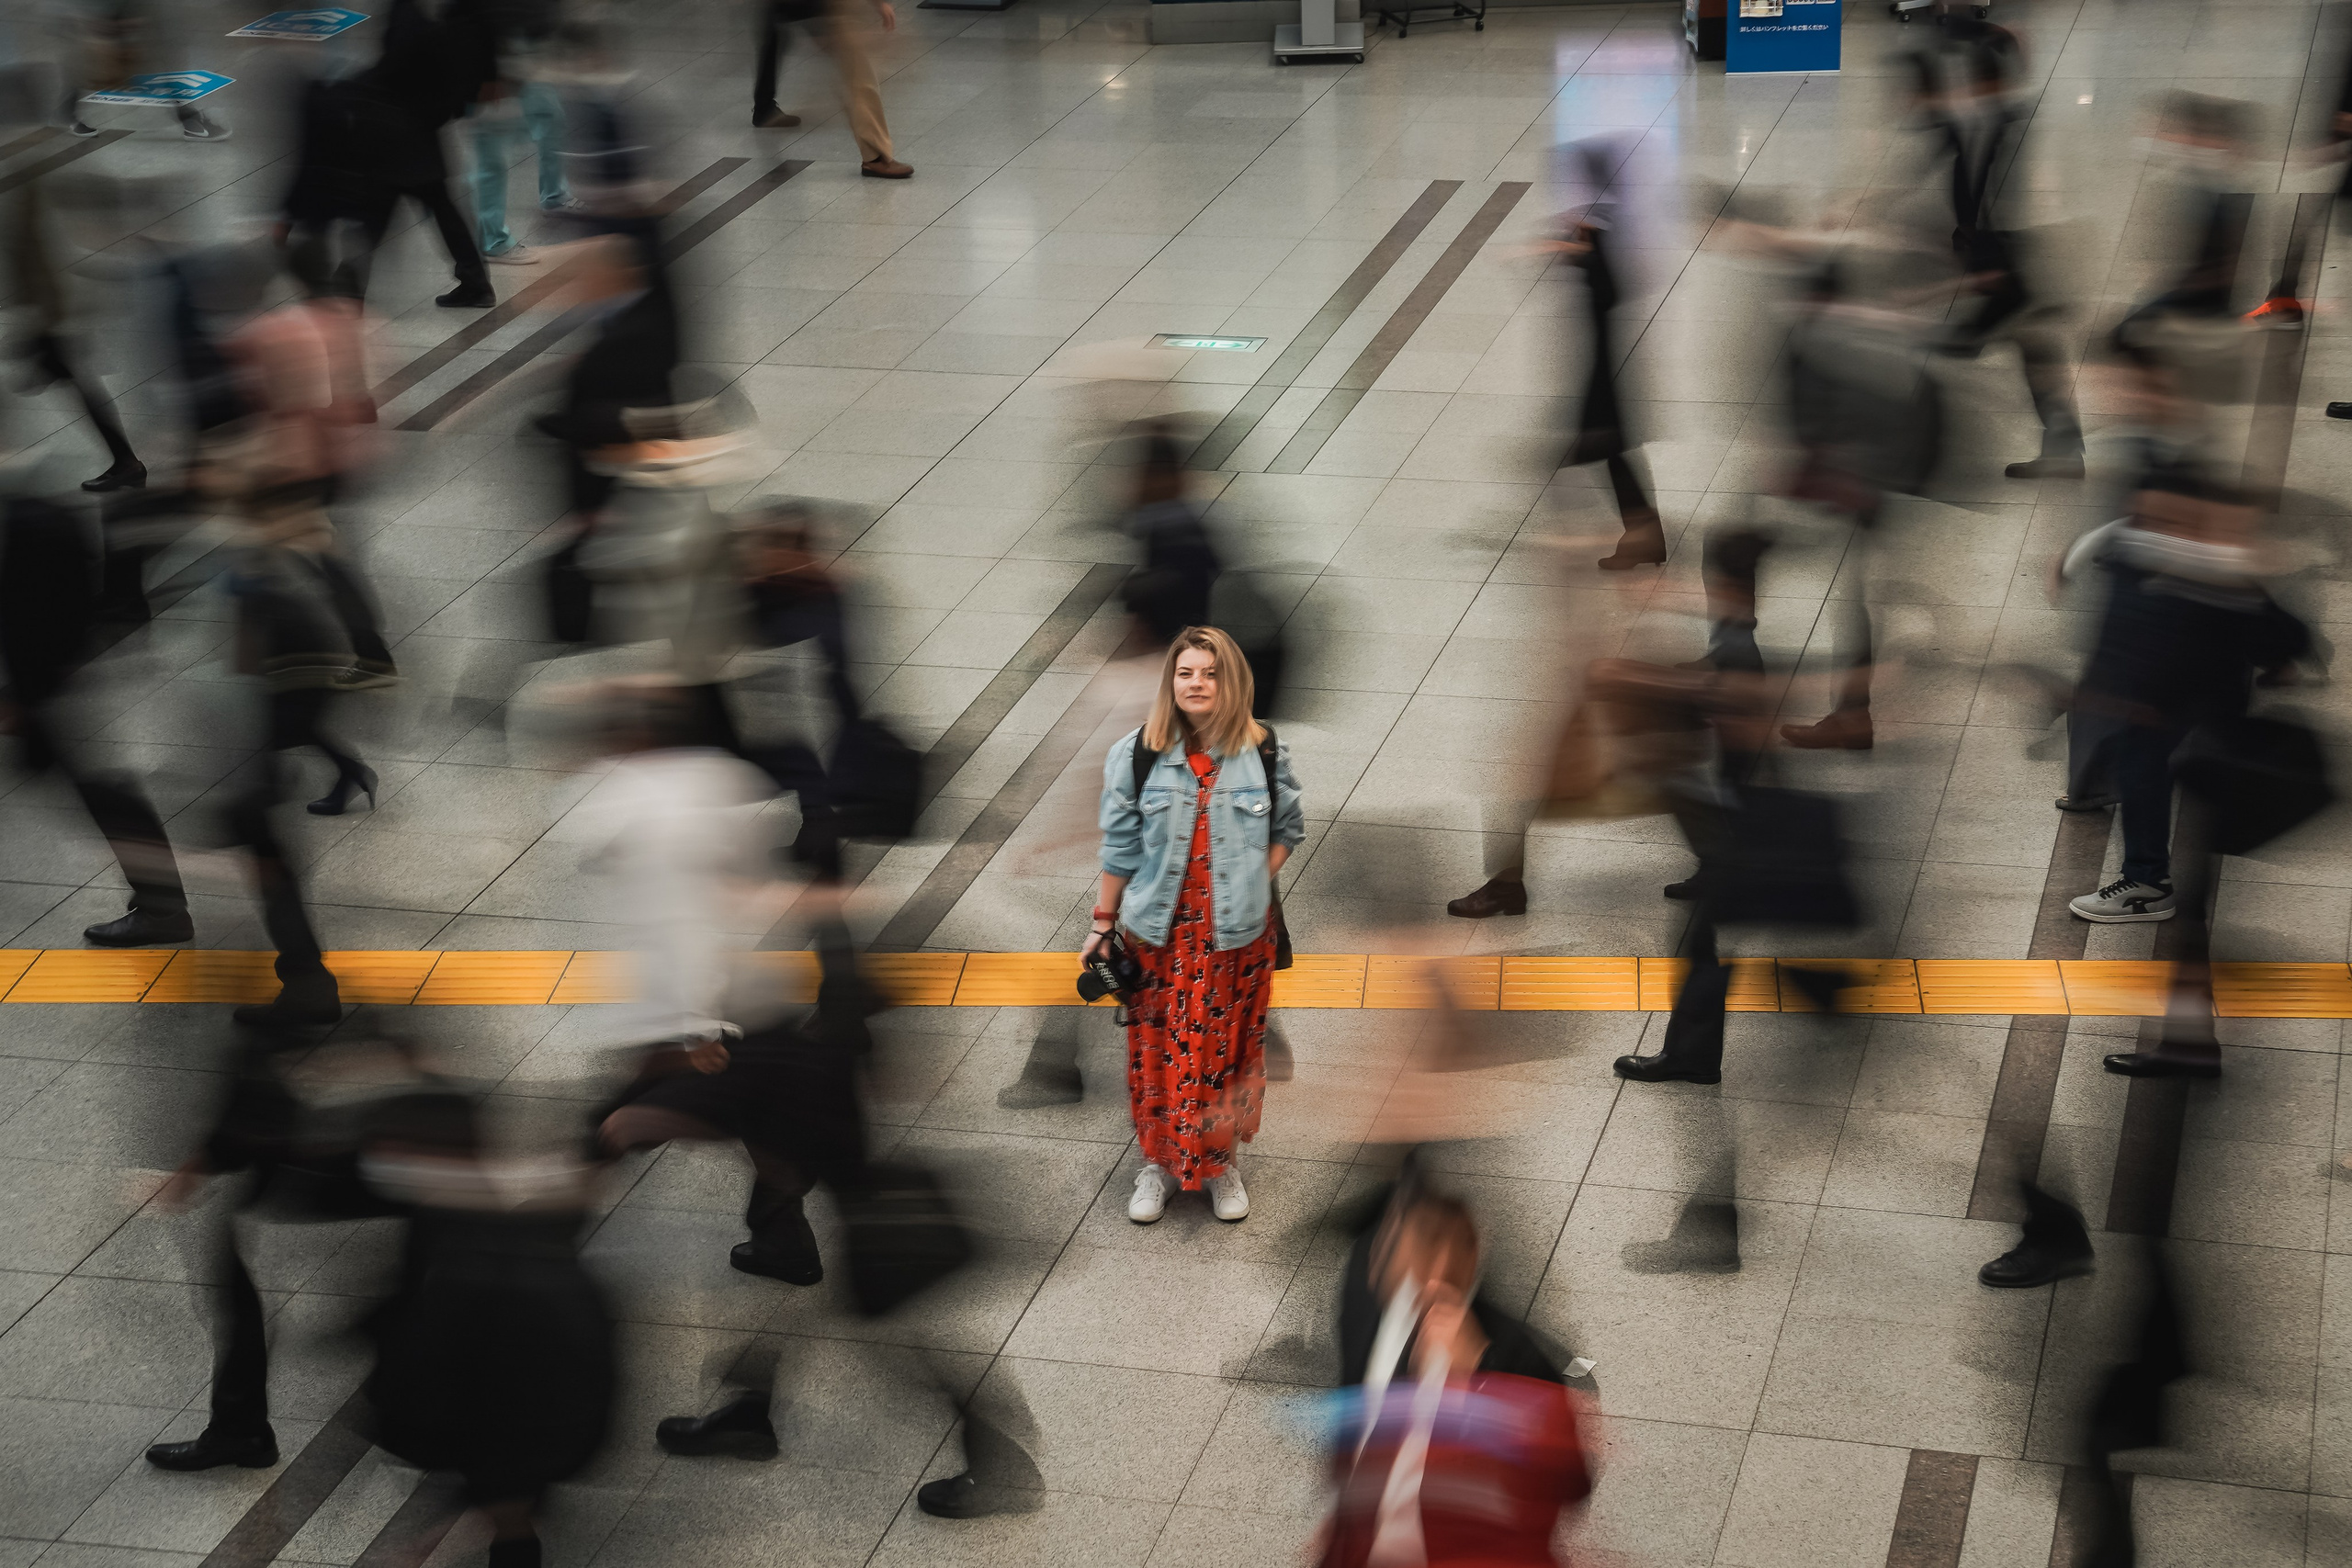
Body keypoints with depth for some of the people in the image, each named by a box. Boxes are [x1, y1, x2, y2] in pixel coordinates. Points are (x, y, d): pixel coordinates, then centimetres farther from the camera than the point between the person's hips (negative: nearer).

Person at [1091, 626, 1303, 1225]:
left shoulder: (1265, 754, -4)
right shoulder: (1135, 754, -5)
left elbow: (1288, 827, 10)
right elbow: (1120, 846, 1)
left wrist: (1259, 883, -3)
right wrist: (1104, 922, 2)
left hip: (1239, 931, 0)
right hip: (1160, 930, 0)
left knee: (1230, 1049, 9)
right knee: (1158, 1049, 6)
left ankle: (1222, 1164, 26)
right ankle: (1158, 1162, 24)